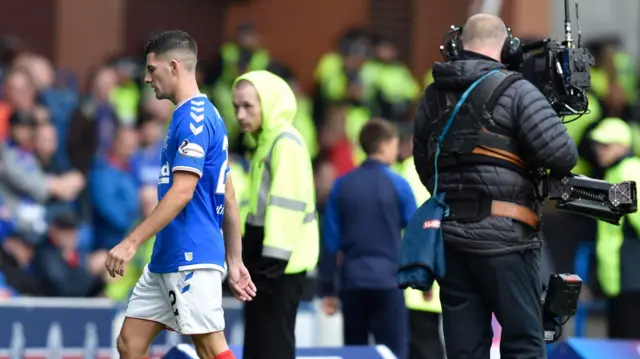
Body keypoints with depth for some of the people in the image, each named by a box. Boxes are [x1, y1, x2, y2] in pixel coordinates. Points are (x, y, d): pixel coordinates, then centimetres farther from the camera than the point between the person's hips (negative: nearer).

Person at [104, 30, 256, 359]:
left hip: (191, 260, -10)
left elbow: (182, 192, -22)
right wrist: (235, 262, 20)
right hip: (166, 260, 10)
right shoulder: (199, 116, 17)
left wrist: (132, 242, -23)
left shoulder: (194, 118, -13)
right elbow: (228, 199, 19)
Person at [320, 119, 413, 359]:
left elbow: (329, 241, 4)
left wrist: (328, 290, 8)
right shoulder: (398, 185, -4)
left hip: (352, 284, 4)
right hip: (387, 282, -4)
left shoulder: (342, 186, 5)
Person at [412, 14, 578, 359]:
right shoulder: (515, 92, -8)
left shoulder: (433, 98, 12)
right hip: (503, 238, -5)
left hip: (449, 237, 5)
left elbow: (424, 166, 19)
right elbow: (561, 155, -15)